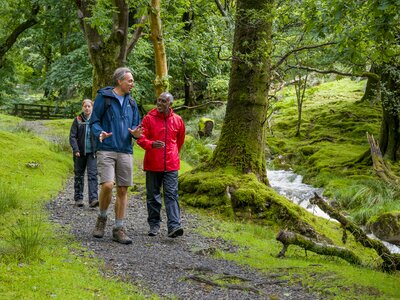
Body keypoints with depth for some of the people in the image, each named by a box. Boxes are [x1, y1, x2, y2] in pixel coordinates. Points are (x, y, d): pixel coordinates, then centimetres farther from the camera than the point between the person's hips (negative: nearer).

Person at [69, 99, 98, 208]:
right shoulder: (78, 120, 1)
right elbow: (72, 136, -2)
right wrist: (75, 149, -15)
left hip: (92, 153, -1)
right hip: (80, 153, 1)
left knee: (93, 175, -11)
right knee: (79, 175, 9)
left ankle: (93, 199, -16)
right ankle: (78, 198, 18)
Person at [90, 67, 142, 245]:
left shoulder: (131, 102, 15)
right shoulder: (103, 97, 0)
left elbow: (136, 124, 18)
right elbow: (94, 121, 0)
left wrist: (135, 133, -6)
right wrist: (100, 133, -21)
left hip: (125, 151, 5)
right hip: (106, 149, -5)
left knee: (123, 190, 3)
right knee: (107, 185, -18)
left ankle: (119, 229, 10)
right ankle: (102, 218, 7)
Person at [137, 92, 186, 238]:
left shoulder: (177, 120, 6)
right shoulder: (149, 118, -1)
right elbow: (141, 138, -5)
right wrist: (152, 144, -24)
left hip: (171, 165, 0)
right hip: (152, 164, 0)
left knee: (171, 195, -8)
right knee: (153, 196, 7)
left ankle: (174, 226, -15)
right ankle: (154, 225, 18)